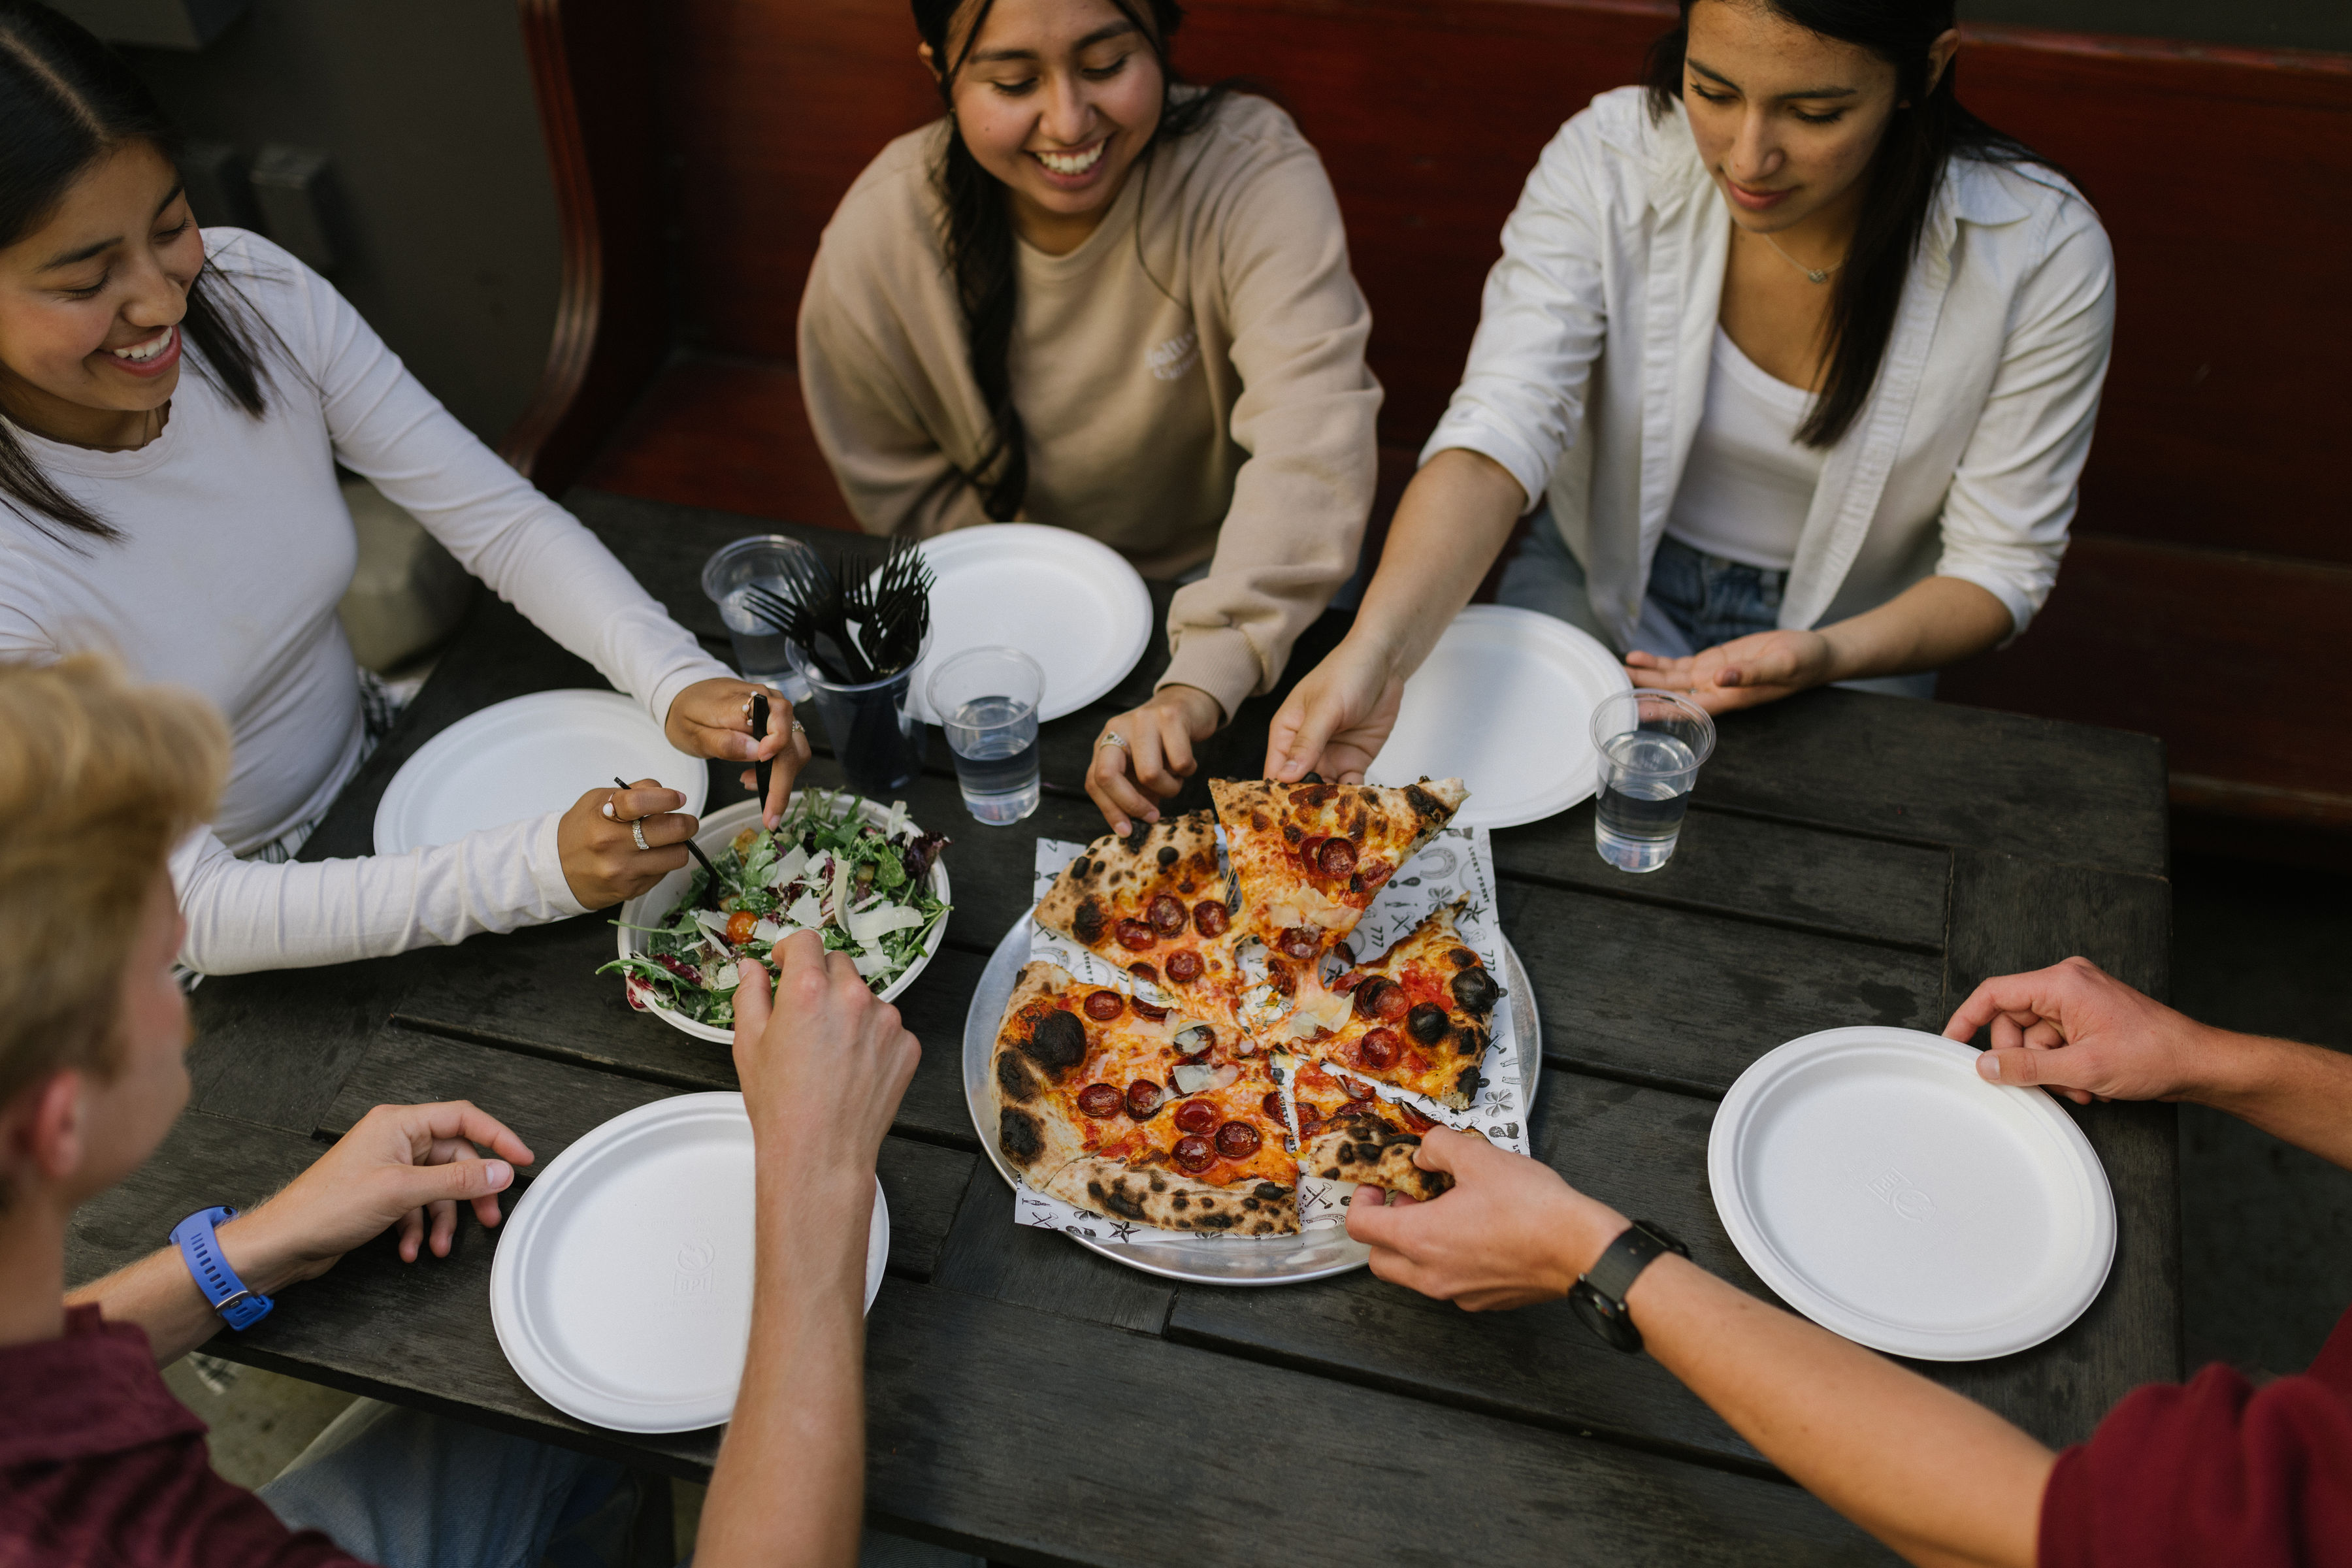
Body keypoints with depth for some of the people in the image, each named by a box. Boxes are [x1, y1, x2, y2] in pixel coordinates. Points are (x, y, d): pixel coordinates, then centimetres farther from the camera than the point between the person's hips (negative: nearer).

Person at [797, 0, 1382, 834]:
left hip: (1227, 573, -1)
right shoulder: (875, 242, -18)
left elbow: (1313, 431, -40)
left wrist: (1202, 677, -54)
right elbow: (897, 490, -4)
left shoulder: (1254, 171, -27)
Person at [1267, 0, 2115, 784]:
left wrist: (1826, 656, -33)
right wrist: (1373, 652, -49)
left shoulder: (2043, 254, -22)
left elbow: (1999, 567, -12)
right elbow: (1497, 435, -30)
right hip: (1598, 581, 0)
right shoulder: (1607, 160, -21)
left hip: (1852, 632, 0)